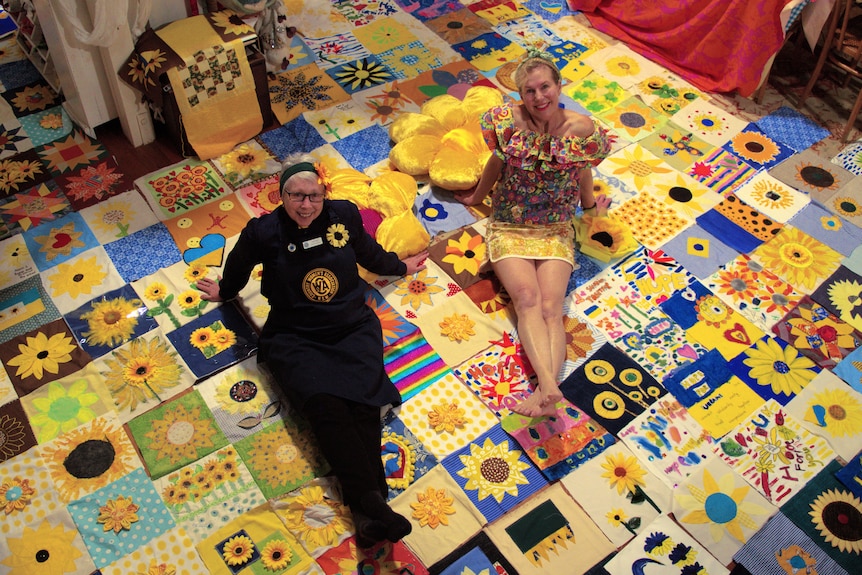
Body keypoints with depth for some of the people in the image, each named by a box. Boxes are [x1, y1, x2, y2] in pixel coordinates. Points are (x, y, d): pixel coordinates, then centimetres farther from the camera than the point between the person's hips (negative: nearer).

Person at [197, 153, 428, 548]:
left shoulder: (344, 215, 2)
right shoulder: (263, 232, -4)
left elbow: (367, 252, 24)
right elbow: (238, 267, 17)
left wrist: (399, 266, 39)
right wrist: (223, 292, 35)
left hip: (353, 328, 2)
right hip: (295, 339, -2)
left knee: (362, 401, -25)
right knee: (325, 406, -28)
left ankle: (366, 513, -35)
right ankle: (373, 503, -37)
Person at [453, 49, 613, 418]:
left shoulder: (581, 129, -9)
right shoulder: (509, 121, -11)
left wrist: (590, 205, 28)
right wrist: (477, 197, 23)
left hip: (556, 232, 1)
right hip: (508, 229, -1)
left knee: (551, 307, -21)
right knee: (527, 298, -25)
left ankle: (544, 389, -35)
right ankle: (550, 386, -41)